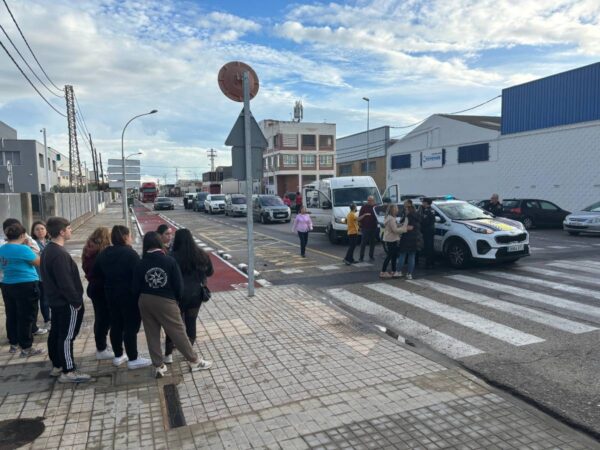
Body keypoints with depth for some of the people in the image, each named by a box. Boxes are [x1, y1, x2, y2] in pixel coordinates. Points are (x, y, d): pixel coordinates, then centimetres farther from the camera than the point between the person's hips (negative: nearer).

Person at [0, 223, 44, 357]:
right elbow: (38, 262, -9)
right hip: (25, 286, -8)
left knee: (12, 316, 18)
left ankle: (13, 344, 31)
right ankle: (26, 348, 7)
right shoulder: (23, 249, -20)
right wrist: (30, 246, -3)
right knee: (26, 317, 1)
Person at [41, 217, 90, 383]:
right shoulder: (60, 254, -24)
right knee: (67, 336, -3)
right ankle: (68, 372, 4)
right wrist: (76, 301, -17)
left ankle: (57, 366, 28)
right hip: (66, 303, -10)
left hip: (55, 300, 10)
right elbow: (65, 282, -26)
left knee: (56, 333, 16)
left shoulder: (48, 250, 10)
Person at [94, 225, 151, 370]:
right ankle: (133, 359, 6)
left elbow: (96, 273, 13)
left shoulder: (104, 253, 6)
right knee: (131, 326, 0)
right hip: (129, 295, -7)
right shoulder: (130, 253, -17)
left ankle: (118, 356, 27)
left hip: (111, 294, 8)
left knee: (116, 325, 16)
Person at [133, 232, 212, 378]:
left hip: (146, 302, 3)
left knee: (152, 335, 14)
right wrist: (178, 299, 8)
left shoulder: (140, 264, -4)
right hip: (165, 301, -3)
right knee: (178, 332, 6)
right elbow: (178, 284, -9)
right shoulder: (169, 261, -11)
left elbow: (135, 288, -1)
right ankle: (194, 361, 16)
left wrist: (143, 300, 15)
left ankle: (159, 366, 21)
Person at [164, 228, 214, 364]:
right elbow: (210, 272, 8)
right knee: (191, 322, 17)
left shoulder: (173, 257, -17)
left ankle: (168, 354, 16)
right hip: (196, 294, 3)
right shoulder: (202, 255, -4)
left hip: (179, 295, -3)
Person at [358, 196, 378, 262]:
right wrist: (364, 215, -20)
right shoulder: (364, 207, -2)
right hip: (365, 228, -3)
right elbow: (359, 218, -3)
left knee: (372, 243, 9)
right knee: (363, 243, -2)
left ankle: (371, 256, 19)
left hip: (373, 228, 3)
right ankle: (361, 257, 3)